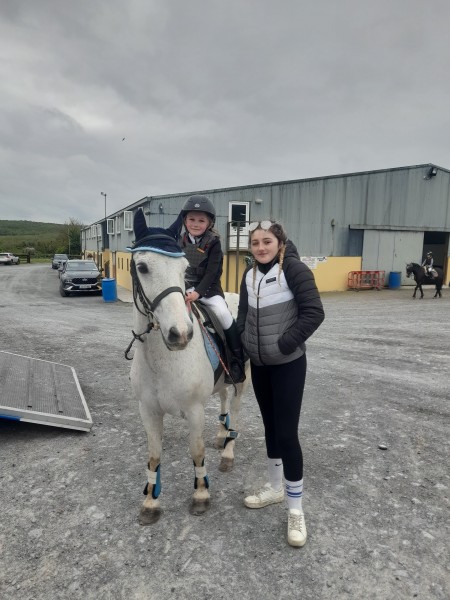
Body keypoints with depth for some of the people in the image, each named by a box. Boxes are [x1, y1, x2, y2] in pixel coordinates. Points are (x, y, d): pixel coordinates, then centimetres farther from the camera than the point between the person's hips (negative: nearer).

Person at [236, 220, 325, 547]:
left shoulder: (295, 269, -13)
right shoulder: (250, 275, 7)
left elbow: (314, 313, -17)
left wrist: (284, 344, -17)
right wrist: (242, 345, 3)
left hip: (288, 364, -6)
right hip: (259, 364, 6)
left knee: (287, 433, -3)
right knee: (270, 427, 18)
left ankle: (296, 510, 14)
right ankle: (274, 487, 38)